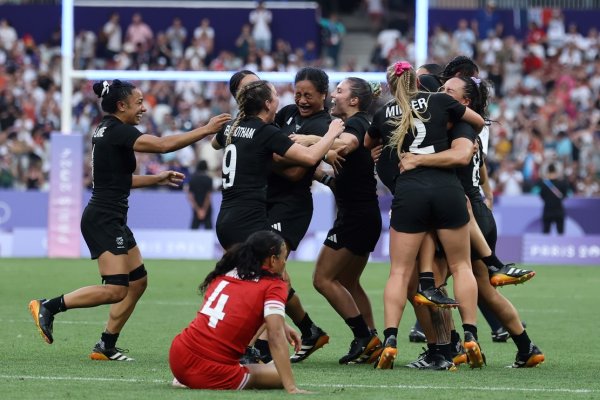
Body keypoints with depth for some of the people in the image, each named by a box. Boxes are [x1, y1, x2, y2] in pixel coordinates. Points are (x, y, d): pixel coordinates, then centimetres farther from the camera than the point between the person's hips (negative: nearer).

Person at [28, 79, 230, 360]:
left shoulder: (106, 131, 15)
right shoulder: (118, 131, -14)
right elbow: (164, 145, -24)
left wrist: (158, 179, 22)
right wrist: (206, 130, -20)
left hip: (111, 221, 11)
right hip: (104, 219, -11)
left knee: (138, 281, 10)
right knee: (116, 290, -16)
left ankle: (106, 346, 12)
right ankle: (48, 306, -8)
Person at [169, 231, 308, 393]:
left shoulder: (224, 274, 13)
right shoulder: (274, 286, -5)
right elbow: (276, 337, -17)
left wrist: (282, 326, 29)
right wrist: (291, 388, -21)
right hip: (214, 375, -5)